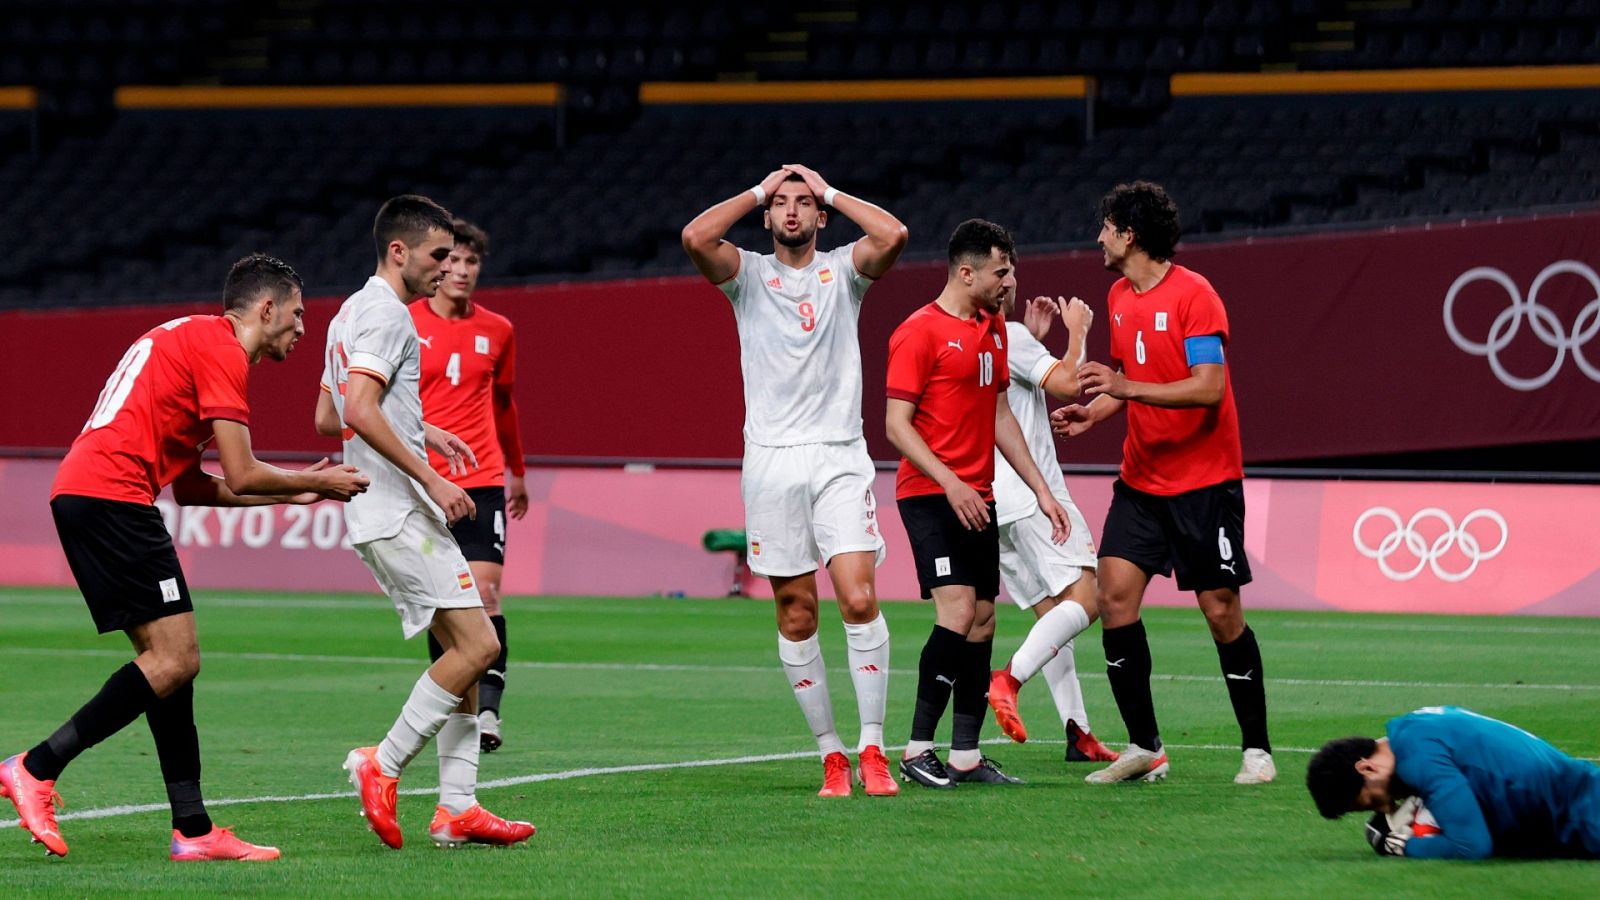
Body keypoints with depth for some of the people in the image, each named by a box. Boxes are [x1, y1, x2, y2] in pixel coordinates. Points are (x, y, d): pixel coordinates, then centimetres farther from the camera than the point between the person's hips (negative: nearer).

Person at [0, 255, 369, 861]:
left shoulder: (189, 339, 26)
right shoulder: (221, 349, -5)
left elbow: (192, 486, 24)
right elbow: (241, 477, -9)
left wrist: (293, 492, 25)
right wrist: (318, 482, 7)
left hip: (80, 494, 10)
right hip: (111, 496, -10)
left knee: (170, 659, 9)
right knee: (174, 660, -11)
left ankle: (193, 830, 6)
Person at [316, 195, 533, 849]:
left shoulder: (354, 312, 21)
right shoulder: (385, 314, -11)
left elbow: (327, 418, 27)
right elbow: (360, 411, -24)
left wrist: (422, 433, 26)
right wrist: (429, 477, -22)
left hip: (381, 516, 11)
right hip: (399, 513, -11)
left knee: (465, 649, 8)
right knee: (478, 645, -14)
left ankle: (457, 807, 4)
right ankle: (383, 765, -9)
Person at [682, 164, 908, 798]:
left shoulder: (843, 269, 9)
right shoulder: (748, 274, 9)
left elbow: (893, 235, -11)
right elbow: (694, 237, -10)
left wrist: (830, 191, 1)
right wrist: (759, 190, 1)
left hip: (839, 456, -1)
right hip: (771, 460, 1)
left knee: (860, 599, -14)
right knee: (796, 615, 1)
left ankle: (872, 749, -9)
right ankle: (831, 754, 9)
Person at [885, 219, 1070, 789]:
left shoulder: (993, 328, 15)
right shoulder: (920, 332, -10)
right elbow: (897, 425, -12)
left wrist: (1040, 489, 17)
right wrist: (950, 483, -22)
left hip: (978, 499, 8)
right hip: (929, 495, -8)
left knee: (982, 623, 5)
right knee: (958, 612, -19)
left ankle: (966, 755, 8)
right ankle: (917, 749, -13)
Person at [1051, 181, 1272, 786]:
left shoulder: (1193, 294, -14)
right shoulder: (1120, 297, 10)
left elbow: (1209, 388, -22)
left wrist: (1128, 387, -30)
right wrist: (1093, 413, 4)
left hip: (1204, 481, -7)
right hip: (1141, 479, 7)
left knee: (1221, 611, -4)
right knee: (1114, 594, -6)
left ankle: (1257, 750, 8)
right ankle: (1143, 748, 2)